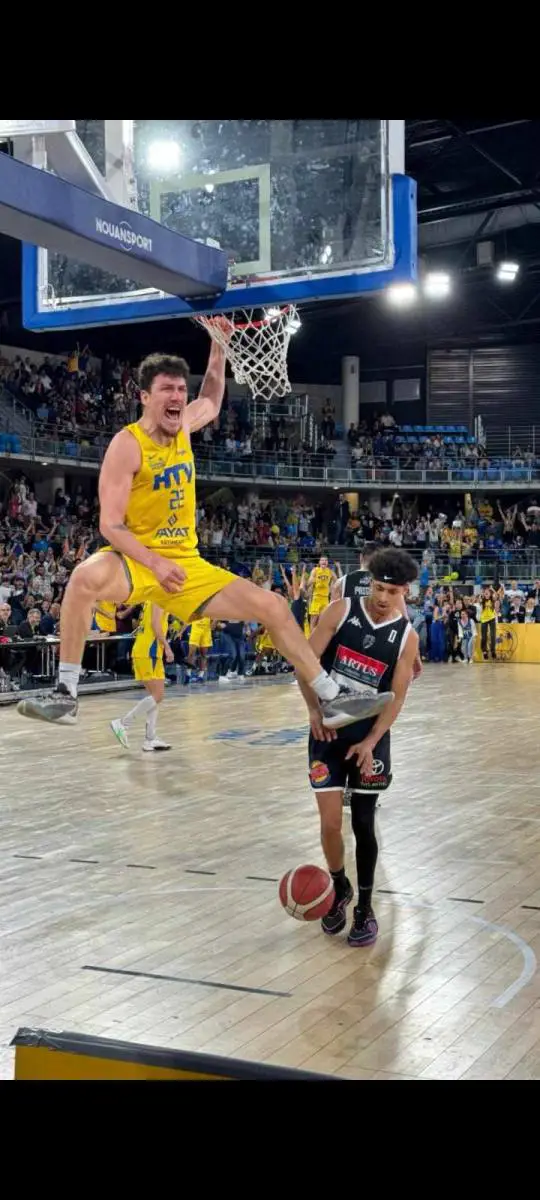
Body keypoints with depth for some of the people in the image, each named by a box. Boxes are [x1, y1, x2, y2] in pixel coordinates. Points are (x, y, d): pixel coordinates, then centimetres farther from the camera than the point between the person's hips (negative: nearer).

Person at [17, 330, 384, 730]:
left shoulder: (182, 426, 6)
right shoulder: (127, 444, -13)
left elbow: (212, 401, 32)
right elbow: (111, 524, -17)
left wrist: (218, 346, 20)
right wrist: (156, 564, -29)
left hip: (187, 563, 6)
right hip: (137, 560, -6)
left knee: (274, 607, -2)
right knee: (86, 577, -40)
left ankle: (331, 698, 7)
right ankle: (65, 695, -30)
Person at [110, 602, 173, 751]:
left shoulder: (152, 599, 20)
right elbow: (156, 624, -18)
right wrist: (167, 647, -18)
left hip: (141, 652, 10)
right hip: (149, 653, -10)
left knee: (154, 695, 10)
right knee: (157, 696, -10)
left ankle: (150, 739, 8)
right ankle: (122, 723, -12)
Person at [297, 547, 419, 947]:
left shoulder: (407, 636, -5)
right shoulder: (341, 610, -8)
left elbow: (396, 697, -6)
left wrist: (370, 742, -17)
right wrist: (315, 710, -16)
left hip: (370, 736, 0)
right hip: (328, 730, 0)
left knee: (363, 824, 3)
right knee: (330, 822, -4)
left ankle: (365, 909, 18)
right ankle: (340, 888, 23)